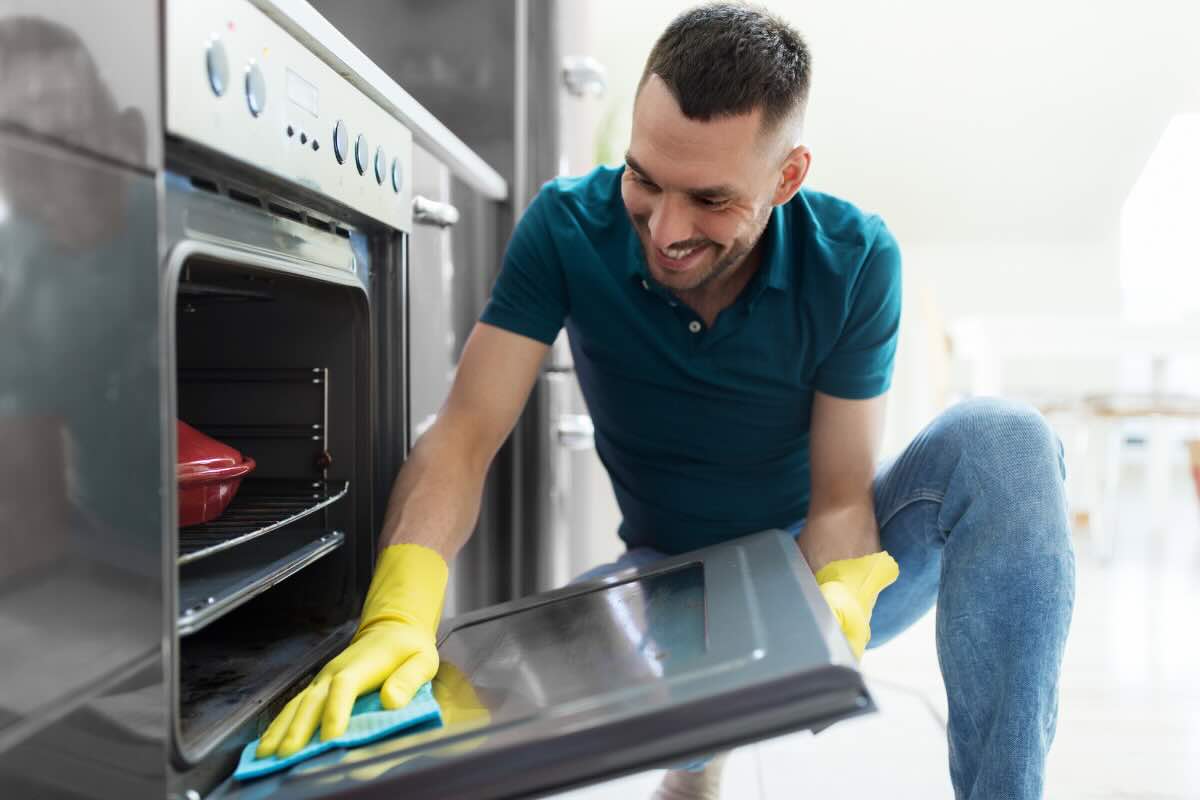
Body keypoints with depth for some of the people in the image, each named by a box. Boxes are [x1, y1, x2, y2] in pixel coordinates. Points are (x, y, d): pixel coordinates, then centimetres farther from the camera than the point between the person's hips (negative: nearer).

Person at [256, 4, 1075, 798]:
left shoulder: (855, 260, -20)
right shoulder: (570, 227, -20)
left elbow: (840, 500, -16)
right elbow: (464, 437, -26)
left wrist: (837, 607, -39)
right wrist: (396, 619, -42)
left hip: (828, 565, 0)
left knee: (1000, 440, -27)